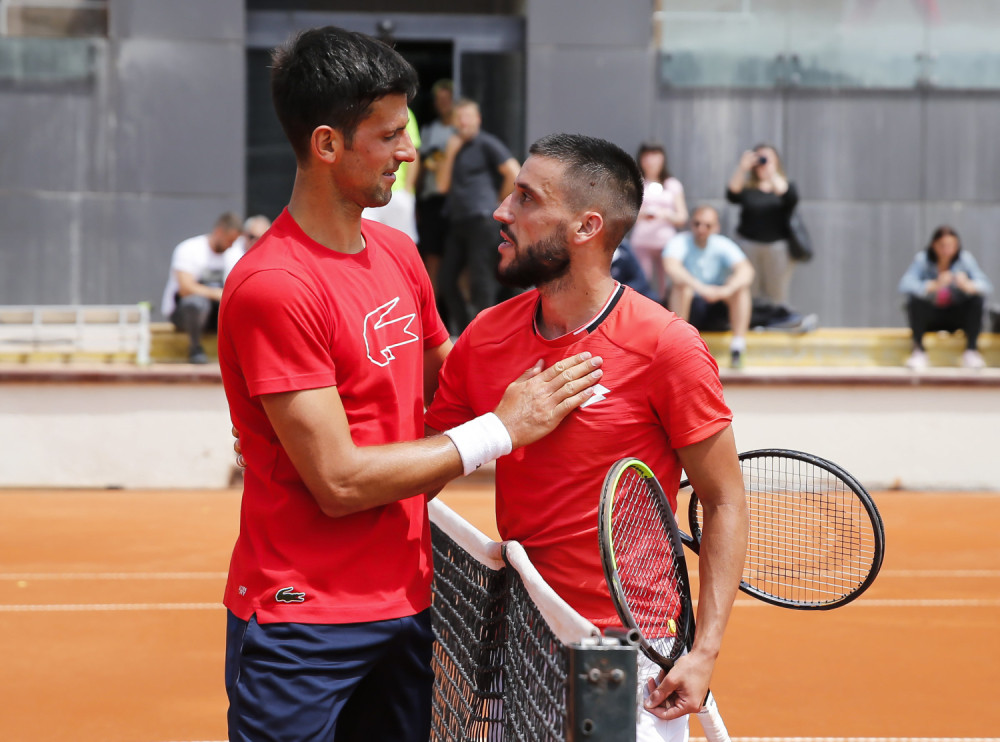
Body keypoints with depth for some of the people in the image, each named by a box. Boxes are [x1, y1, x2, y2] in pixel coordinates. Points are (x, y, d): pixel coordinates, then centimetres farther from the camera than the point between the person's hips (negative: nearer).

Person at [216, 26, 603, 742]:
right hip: (301, 628, -7)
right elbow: (339, 481, -21)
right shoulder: (273, 287, -19)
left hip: (405, 603, 7)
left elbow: (445, 378, 21)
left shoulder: (399, 253, 8)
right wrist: (500, 429, -16)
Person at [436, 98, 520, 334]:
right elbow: (443, 185, 11)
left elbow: (513, 172, -11)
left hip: (482, 220, -8)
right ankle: (461, 330, 18)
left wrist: (501, 200, -3)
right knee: (446, 278, 8)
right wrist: (450, 154, 1)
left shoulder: (486, 144, -4)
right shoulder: (454, 147, 18)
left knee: (480, 280, -7)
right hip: (457, 221, 8)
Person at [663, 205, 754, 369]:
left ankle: (738, 347, -28)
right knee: (681, 283, -29)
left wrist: (728, 289, -41)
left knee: (740, 285, -22)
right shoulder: (680, 243, -9)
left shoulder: (723, 245, -3)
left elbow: (747, 270, -20)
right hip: (687, 309, -2)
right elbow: (670, 266, -32)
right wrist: (700, 288, -45)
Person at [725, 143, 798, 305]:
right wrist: (742, 169, -18)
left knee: (777, 295, -1)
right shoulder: (746, 187, 9)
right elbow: (731, 195, -10)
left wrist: (772, 174, -19)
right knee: (750, 295, -1)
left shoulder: (786, 185, 9)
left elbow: (791, 198, -12)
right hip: (749, 244, 1)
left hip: (778, 245, -1)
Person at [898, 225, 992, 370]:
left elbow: (986, 285, -22)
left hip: (956, 315, 1)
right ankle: (918, 351, -20)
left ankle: (971, 351, -17)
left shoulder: (965, 259, -10)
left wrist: (968, 286, -46)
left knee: (977, 299, -25)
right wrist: (934, 286, -47)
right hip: (930, 316, -1)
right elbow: (905, 285, -30)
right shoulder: (922, 259, -15)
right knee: (915, 301, -31)